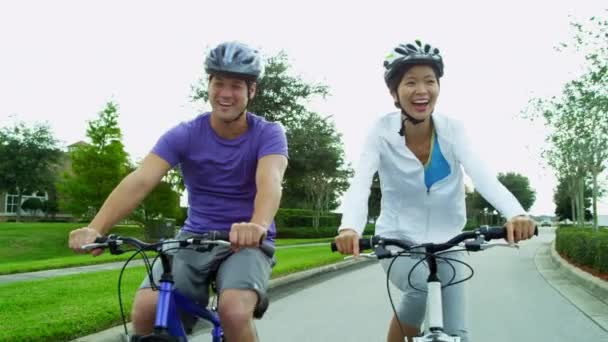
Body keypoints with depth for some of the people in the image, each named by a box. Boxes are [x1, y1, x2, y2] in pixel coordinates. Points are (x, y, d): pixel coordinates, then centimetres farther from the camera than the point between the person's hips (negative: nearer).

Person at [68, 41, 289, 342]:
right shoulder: (184, 135, -5)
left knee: (234, 312, -32)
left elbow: (269, 181, -29)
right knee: (146, 310, -21)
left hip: (247, 243, -2)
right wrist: (95, 228, -35)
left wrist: (257, 226, -51)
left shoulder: (269, 134, -8)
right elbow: (139, 181, -18)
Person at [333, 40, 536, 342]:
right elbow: (360, 183, -27)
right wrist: (349, 227, -48)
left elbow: (483, 175, -25)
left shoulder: (452, 129, -11)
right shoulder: (382, 131, -14)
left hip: (445, 242, 2)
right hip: (397, 240, -2)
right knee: (422, 288, -32)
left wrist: (515, 213, -46)